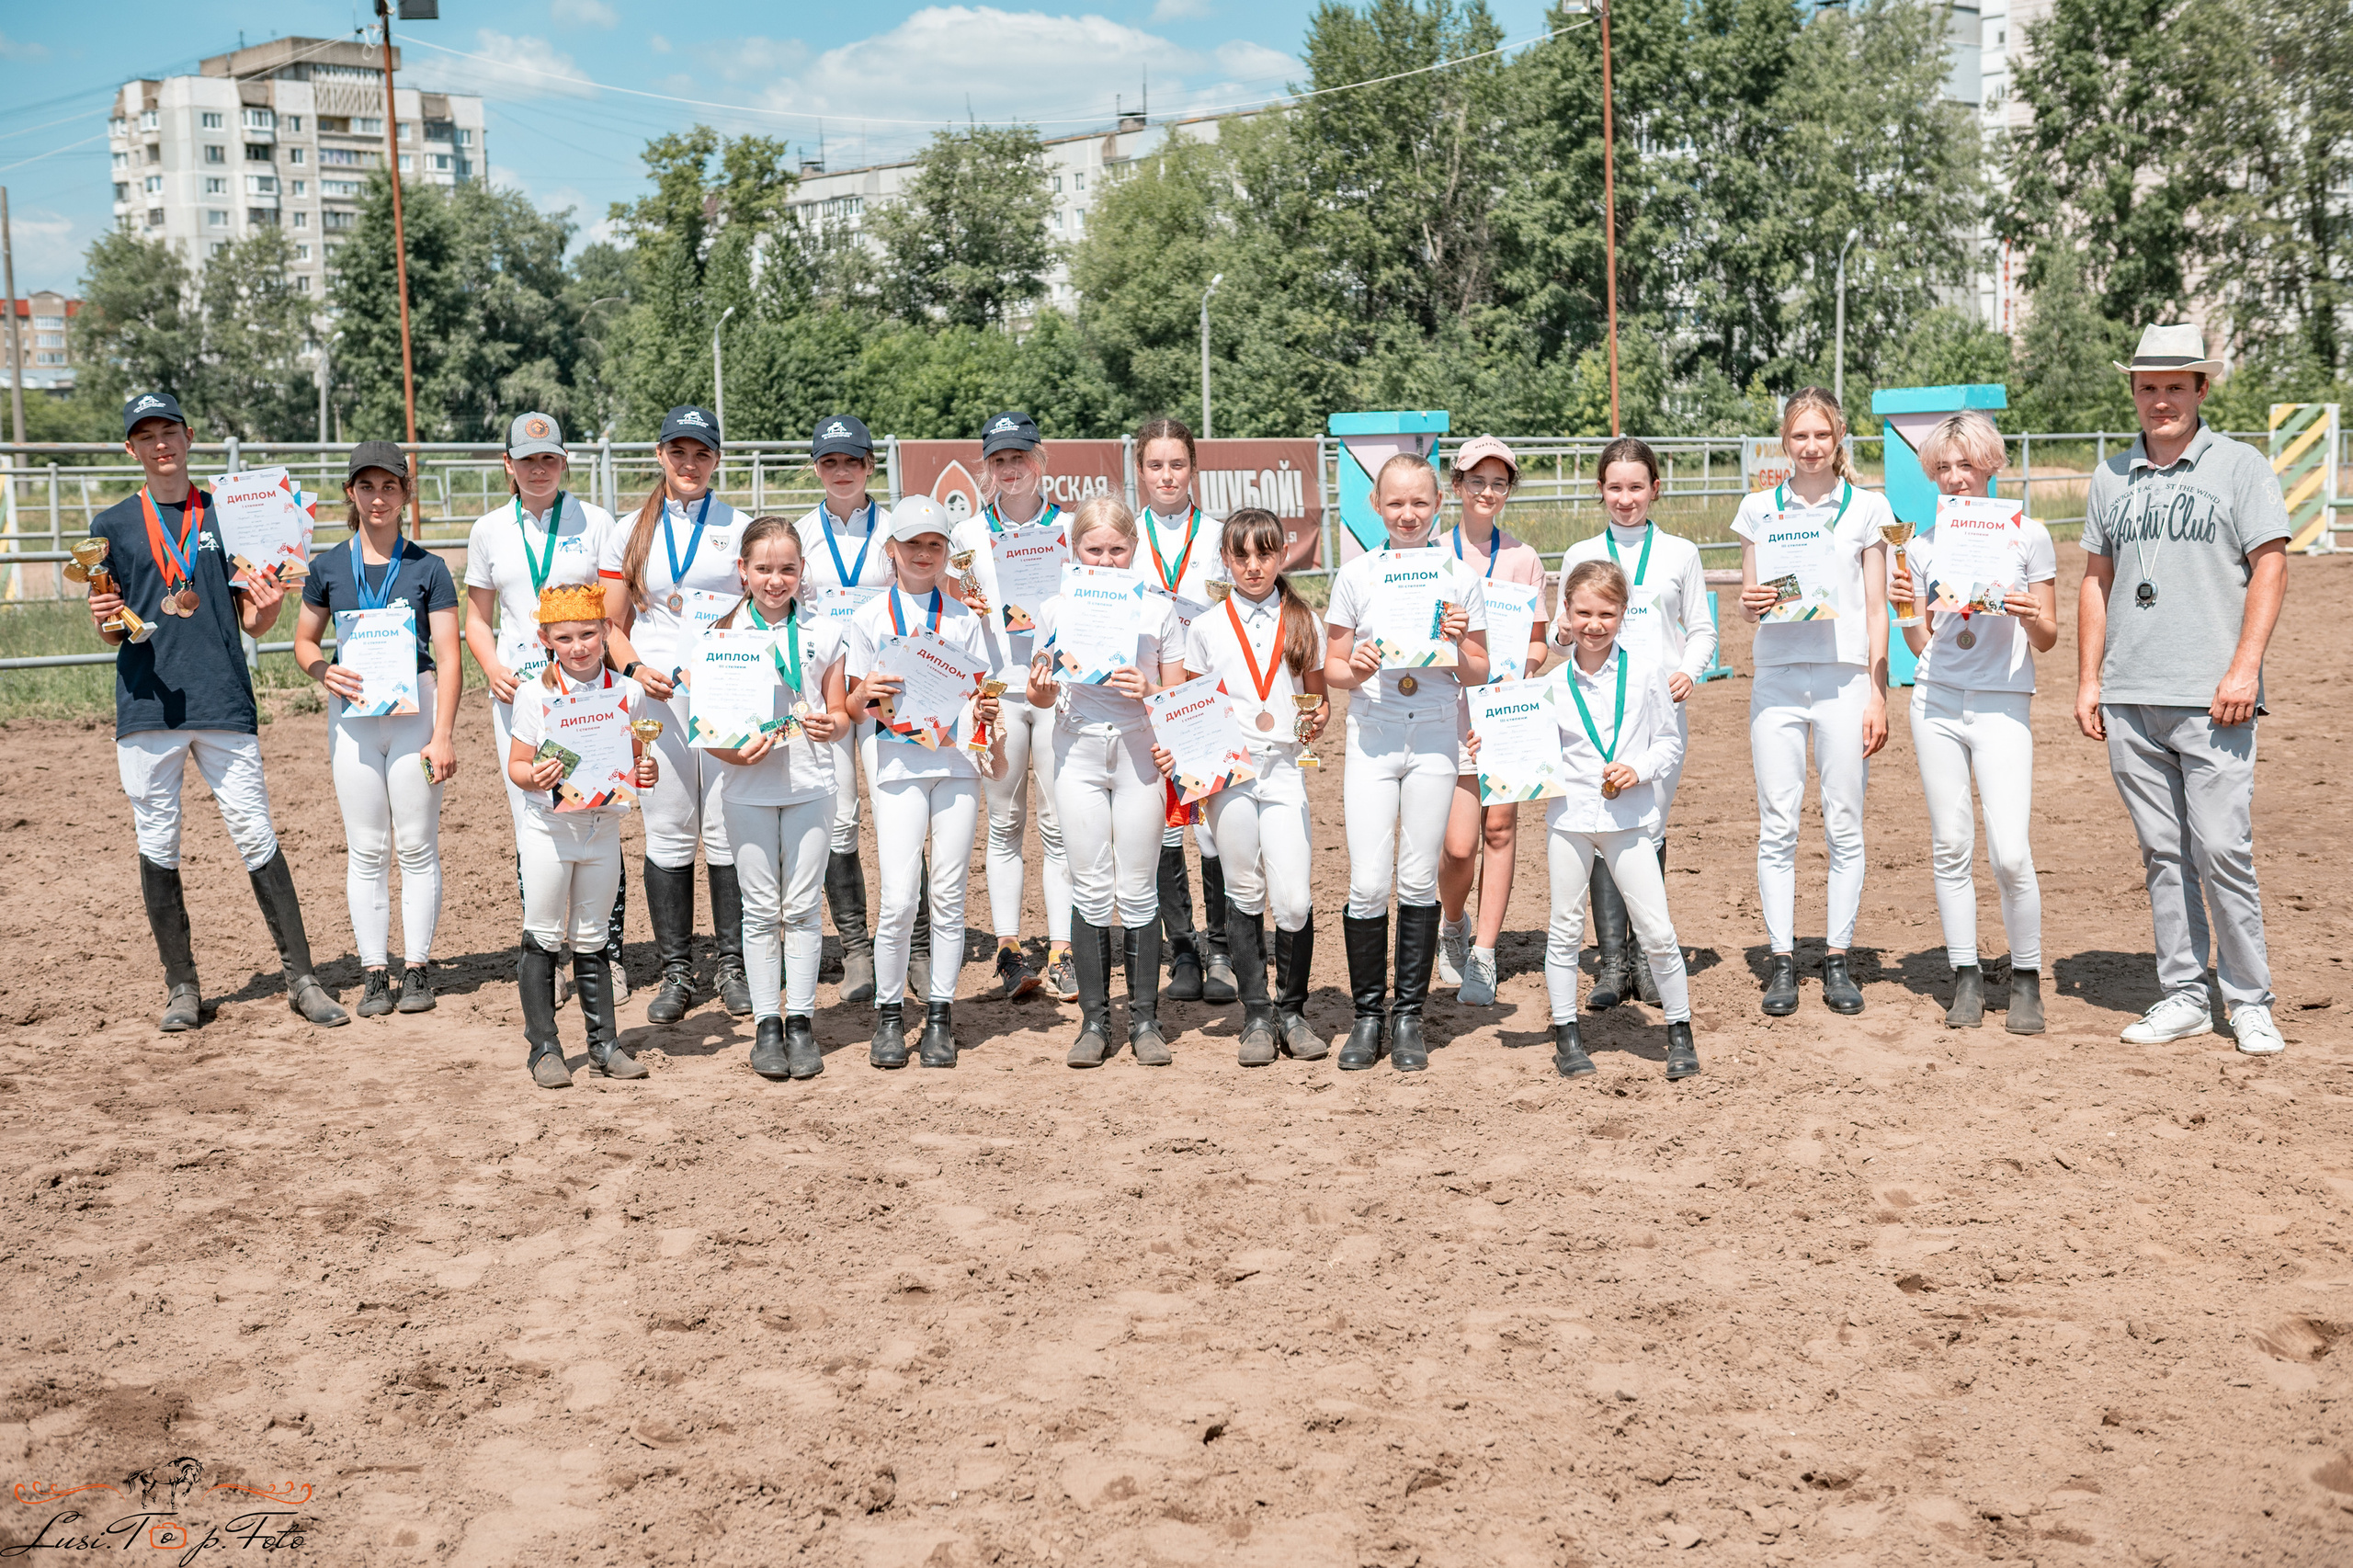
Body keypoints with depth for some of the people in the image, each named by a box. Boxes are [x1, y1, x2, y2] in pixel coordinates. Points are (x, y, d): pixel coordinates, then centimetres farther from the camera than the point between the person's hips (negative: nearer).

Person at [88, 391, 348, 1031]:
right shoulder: (112, 525, 11)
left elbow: (252, 623, 10)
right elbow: (113, 632, 11)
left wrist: (269, 607, -13)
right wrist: (107, 619, -11)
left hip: (225, 703, -1)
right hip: (147, 705, 1)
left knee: (257, 837, -5)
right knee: (157, 846, 4)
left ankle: (300, 978, -1)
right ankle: (181, 986, 14)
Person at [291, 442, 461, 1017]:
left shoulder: (427, 568, -1)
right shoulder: (328, 568, 5)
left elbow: (448, 660, -3)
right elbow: (304, 641, 15)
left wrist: (444, 734, -11)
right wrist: (324, 671, -8)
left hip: (414, 707, -2)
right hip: (352, 711, 2)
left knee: (417, 845, 1)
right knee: (365, 849, 5)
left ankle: (417, 969, 10)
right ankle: (373, 973, 11)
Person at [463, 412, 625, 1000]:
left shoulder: (595, 522, 5)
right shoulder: (489, 530, 11)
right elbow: (478, 619, 15)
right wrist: (492, 669, -4)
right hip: (517, 690, 2)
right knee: (530, 825, 2)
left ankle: (608, 957, 4)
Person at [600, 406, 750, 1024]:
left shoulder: (740, 529, 11)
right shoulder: (629, 534, 11)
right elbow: (612, 626, 11)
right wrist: (635, 668, -9)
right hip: (657, 697, 1)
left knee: (729, 831, -2)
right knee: (667, 832, 0)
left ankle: (732, 966, 10)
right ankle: (676, 973, 9)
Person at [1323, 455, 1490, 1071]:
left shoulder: (1459, 579, 4)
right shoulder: (1356, 575, 3)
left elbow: (1477, 675, 8)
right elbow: (1332, 667, 6)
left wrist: (1459, 647, -12)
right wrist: (1354, 672, -15)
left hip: (1435, 739, 1)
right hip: (1372, 736, 0)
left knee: (1419, 880, 4)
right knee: (1367, 883, -5)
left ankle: (1409, 1015, 15)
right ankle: (1368, 1015, 10)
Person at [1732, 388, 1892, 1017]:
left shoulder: (1867, 507, 5)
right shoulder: (1759, 509, 10)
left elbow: (1877, 609, 5)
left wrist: (1878, 694, -1)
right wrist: (1751, 603, -11)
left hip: (1844, 678, -1)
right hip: (1778, 678, 1)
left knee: (1844, 824, 1)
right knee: (1776, 824, 0)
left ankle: (1838, 959, 11)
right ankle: (1783, 961, 7)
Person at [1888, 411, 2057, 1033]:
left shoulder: (2027, 534, 1)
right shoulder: (1924, 546, 9)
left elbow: (2047, 641, 2)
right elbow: (1921, 644, 12)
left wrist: (2033, 619, -19)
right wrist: (1905, 608, -7)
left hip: (2003, 706, -3)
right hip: (1936, 702, 3)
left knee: (2010, 854, -10)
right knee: (1950, 849, 4)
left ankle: (2026, 978, 8)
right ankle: (1966, 977, 14)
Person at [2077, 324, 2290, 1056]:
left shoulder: (2239, 465, 2)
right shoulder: (2112, 475, 14)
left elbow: (2270, 567, -3)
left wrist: (2243, 668, -13)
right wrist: (2088, 680, 11)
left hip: (2211, 700, -4)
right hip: (2129, 698, 4)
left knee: (2222, 851, -7)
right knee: (2162, 854, 8)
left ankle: (2249, 1002, 5)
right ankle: (2184, 995, 16)